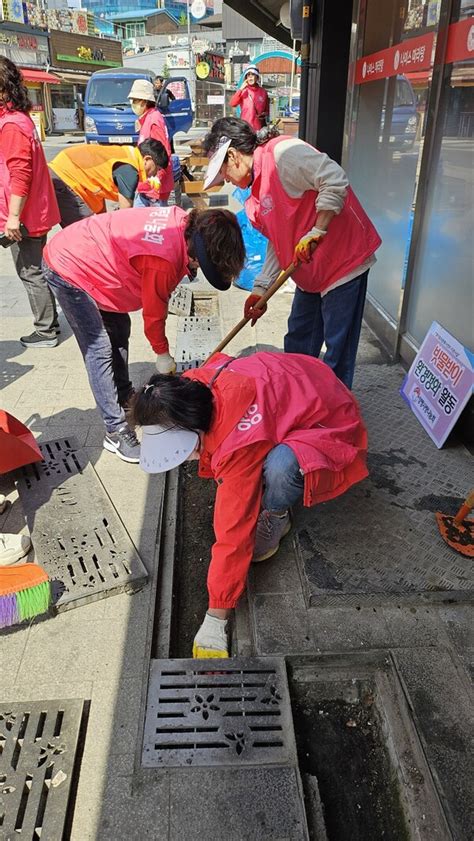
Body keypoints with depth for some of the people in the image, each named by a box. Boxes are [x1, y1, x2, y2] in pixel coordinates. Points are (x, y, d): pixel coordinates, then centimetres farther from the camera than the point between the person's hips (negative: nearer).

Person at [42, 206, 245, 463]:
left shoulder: (184, 220, -10)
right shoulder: (163, 260, -33)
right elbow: (154, 313, -17)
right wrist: (162, 354, -2)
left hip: (76, 253, 10)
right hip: (66, 271, -10)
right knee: (99, 351, -10)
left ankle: (124, 401, 31)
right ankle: (116, 432, -4)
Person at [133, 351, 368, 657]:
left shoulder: (240, 442, -38)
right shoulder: (190, 387, -16)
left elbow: (234, 532, -33)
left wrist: (215, 618, -24)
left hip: (331, 426, -8)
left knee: (279, 466, -38)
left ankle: (276, 515, -8)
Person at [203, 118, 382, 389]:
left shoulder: (283, 152, -16)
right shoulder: (256, 196, 12)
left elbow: (335, 180, -25)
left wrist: (316, 233, -25)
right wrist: (261, 289, 10)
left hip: (344, 258, -10)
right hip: (310, 271, 10)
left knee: (338, 347, -1)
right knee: (299, 341, 19)